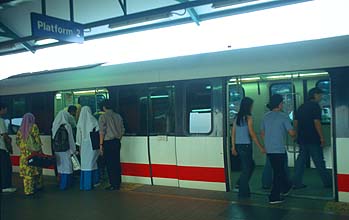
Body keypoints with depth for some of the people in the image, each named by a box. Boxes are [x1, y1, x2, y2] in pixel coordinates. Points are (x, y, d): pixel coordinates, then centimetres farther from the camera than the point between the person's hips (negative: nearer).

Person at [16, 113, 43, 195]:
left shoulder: (21, 128, 6)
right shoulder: (34, 127, -7)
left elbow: (17, 140, 8)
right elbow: (37, 139, -10)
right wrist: (39, 149, -2)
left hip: (24, 152, 4)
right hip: (33, 151, -4)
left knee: (26, 170, 5)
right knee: (36, 168, 10)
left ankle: (28, 189, 10)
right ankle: (38, 185, 21)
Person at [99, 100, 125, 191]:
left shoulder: (103, 117, -7)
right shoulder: (118, 116, 10)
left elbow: (102, 132, -11)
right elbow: (122, 130, 11)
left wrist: (101, 144, -6)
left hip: (108, 142, -5)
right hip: (117, 142, 6)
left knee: (110, 164, 0)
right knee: (117, 163, 9)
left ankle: (113, 184, 2)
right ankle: (117, 184, 14)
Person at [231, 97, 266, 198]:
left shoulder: (237, 117, 9)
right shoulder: (248, 117, -11)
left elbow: (233, 133, 11)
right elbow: (252, 134, -13)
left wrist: (233, 147, 16)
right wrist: (260, 147, -8)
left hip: (238, 145, 7)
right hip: (245, 145, -7)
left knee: (251, 165, 21)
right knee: (247, 168, 4)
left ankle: (241, 184, 19)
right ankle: (243, 192, 11)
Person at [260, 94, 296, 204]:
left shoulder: (265, 116, 7)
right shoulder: (283, 116, -11)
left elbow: (262, 133, 14)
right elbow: (291, 133, -13)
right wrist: (295, 133, 10)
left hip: (268, 149, 6)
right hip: (279, 149, -6)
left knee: (279, 170, 22)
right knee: (278, 172, 3)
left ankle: (286, 187, 40)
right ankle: (274, 197, 6)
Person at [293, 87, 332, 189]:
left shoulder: (301, 107, 14)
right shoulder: (315, 106, -10)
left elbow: (296, 122, 14)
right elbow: (317, 122, -18)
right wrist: (322, 137, -14)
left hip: (302, 139, 7)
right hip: (313, 139, -7)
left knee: (301, 160, 8)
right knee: (319, 161, 3)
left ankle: (297, 183, 7)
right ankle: (328, 182, 16)